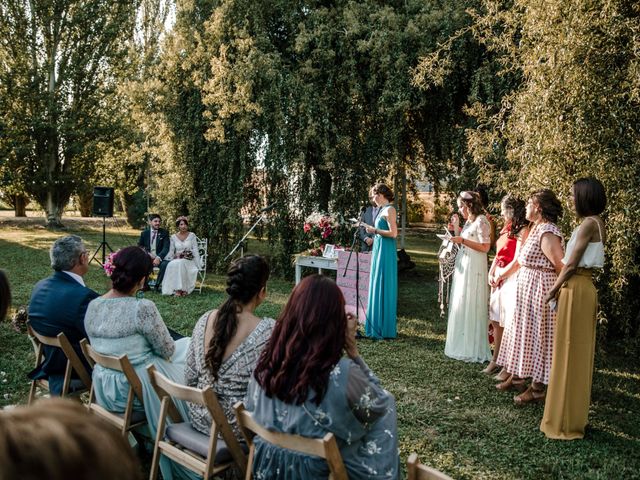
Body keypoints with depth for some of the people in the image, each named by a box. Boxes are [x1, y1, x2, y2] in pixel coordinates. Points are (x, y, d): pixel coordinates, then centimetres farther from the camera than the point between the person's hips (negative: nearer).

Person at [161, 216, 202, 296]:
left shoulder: (192, 235, 3)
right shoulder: (173, 237, 9)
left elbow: (195, 251, 0)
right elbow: (171, 252, 11)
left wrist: (197, 265, -10)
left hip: (189, 261, -2)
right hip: (176, 260, 2)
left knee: (181, 263, -36)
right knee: (171, 265, -33)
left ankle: (181, 289, -34)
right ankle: (176, 289, -31)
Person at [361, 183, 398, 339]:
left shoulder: (389, 210, -12)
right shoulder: (382, 210, 15)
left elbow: (393, 233, -19)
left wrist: (375, 230, -14)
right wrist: (371, 228, 12)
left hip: (385, 252, -10)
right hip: (378, 250, 10)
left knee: (383, 288, -4)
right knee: (376, 287, 13)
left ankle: (385, 329, 4)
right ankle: (377, 326, 21)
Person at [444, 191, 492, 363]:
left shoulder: (481, 221, -12)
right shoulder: (468, 222, 14)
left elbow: (485, 247, -17)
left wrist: (462, 240, -18)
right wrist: (456, 227, 6)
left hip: (474, 269, -9)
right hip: (462, 267, 9)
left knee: (470, 306, -4)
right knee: (460, 305, 12)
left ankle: (473, 349, 5)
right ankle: (462, 345, 22)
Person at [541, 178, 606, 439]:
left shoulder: (588, 224, -15)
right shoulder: (598, 224, 12)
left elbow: (571, 265, -16)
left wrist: (553, 290, -6)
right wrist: (560, 285, 12)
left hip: (575, 289, -9)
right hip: (585, 287, 9)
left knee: (570, 352, -1)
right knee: (579, 352, 15)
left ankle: (566, 421, 9)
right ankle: (574, 415, 27)